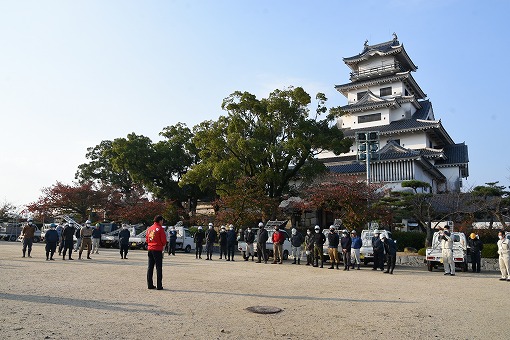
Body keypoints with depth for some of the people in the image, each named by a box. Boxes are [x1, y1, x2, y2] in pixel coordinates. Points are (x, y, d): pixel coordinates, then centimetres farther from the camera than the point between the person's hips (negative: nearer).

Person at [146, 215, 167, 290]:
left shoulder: (149, 228, 10)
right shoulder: (160, 228, -10)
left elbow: (146, 239, 14)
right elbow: (164, 240, -12)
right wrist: (163, 245, 7)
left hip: (150, 249, 7)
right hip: (158, 250, -6)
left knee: (150, 267, 11)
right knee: (159, 268, -1)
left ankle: (150, 285, 14)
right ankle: (159, 286, 0)